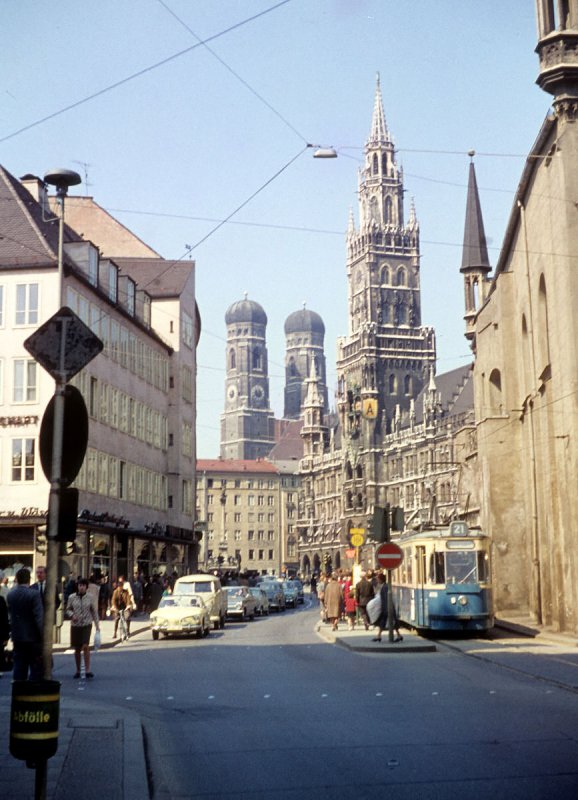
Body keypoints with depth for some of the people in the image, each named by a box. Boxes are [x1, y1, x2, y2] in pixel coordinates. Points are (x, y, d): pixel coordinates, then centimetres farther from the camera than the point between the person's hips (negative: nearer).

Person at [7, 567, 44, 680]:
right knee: (36, 667, 3)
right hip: (32, 637, -5)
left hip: (17, 637, 5)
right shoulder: (34, 594, -15)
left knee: (19, 667, 11)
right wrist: (42, 636, -12)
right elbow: (39, 617, -19)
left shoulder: (11, 594, 1)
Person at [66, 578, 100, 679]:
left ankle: (87, 670, -13)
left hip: (87, 625, -2)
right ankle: (78, 670, 21)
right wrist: (72, 615, -11)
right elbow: (68, 609, 10)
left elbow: (94, 611, 6)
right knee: (77, 649, 7)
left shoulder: (90, 597, 0)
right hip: (75, 625, 2)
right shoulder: (72, 597, 1)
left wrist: (97, 625, 4)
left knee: (85, 646, -15)